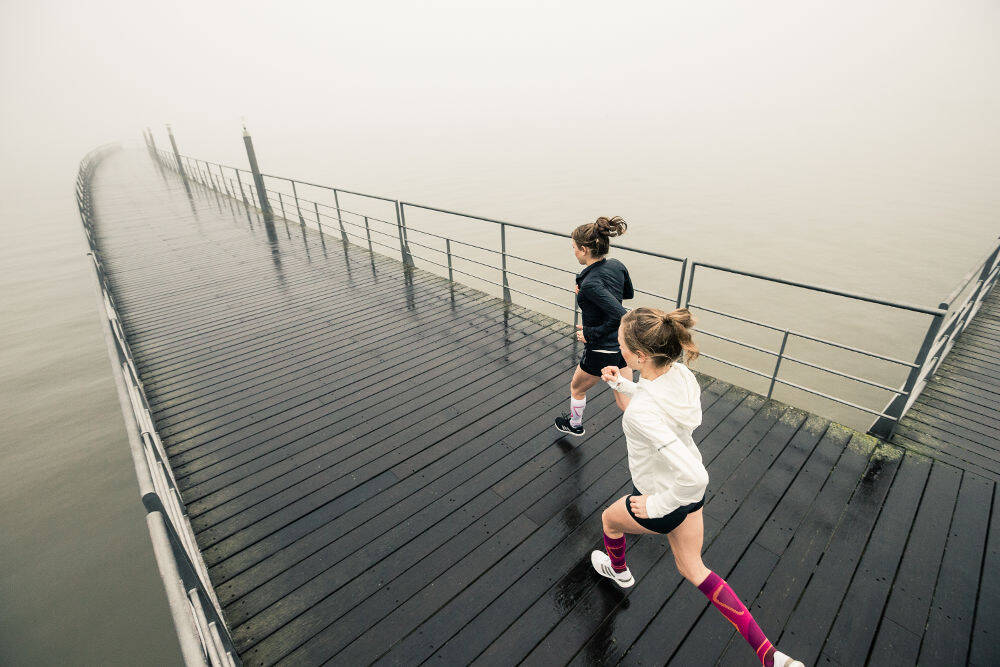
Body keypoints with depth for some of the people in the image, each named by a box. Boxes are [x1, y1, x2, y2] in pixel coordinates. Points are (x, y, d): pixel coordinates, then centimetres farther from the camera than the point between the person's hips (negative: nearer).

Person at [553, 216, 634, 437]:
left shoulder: (590, 283, -28)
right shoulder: (617, 266, -4)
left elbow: (619, 315, -34)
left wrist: (590, 333, -21)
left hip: (602, 351, -7)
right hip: (624, 346, 7)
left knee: (577, 388, 24)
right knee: (624, 399, 21)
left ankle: (574, 425, 50)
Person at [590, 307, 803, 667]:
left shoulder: (640, 412, -41)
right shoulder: (681, 373, -16)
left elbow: (694, 477, -41)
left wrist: (655, 505, -24)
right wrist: (621, 383, -1)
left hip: (665, 498, -7)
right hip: (692, 490, 7)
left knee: (610, 518, 29)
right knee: (693, 570, 28)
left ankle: (619, 571, 61)